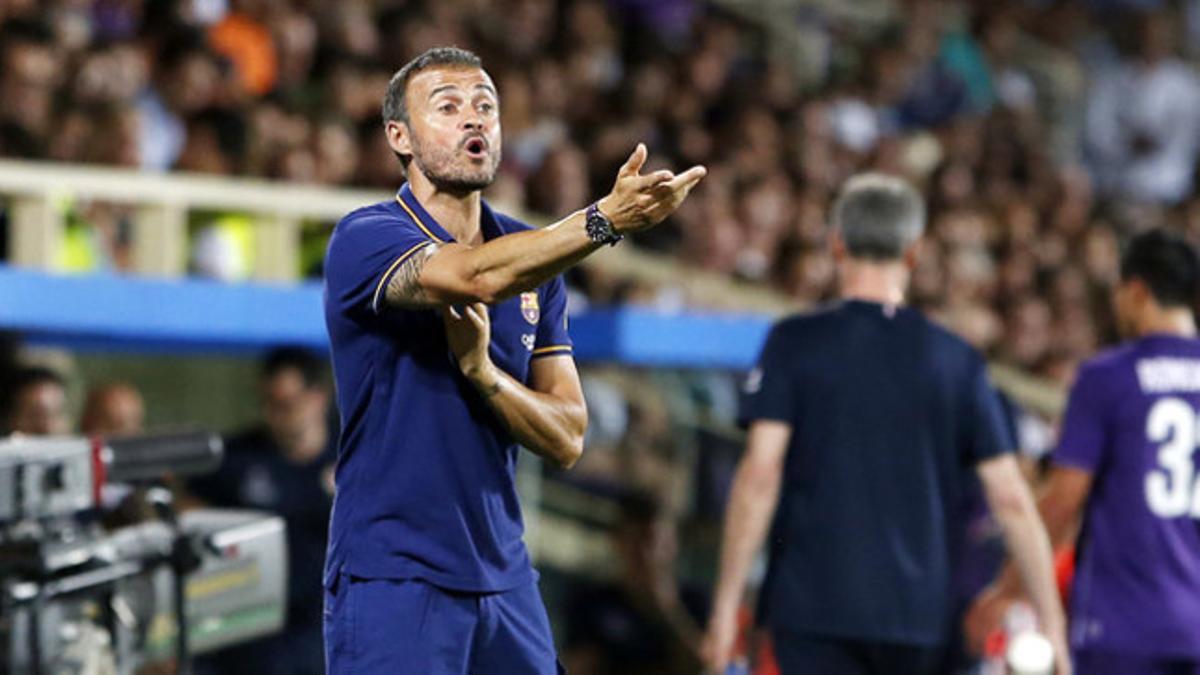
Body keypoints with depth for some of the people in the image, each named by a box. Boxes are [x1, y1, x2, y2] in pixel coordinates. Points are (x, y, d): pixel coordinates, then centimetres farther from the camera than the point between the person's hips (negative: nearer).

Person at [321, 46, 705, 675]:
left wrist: (481, 369, -14)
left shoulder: (533, 256, 10)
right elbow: (475, 276, -30)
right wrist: (607, 218, -40)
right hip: (392, 580, -5)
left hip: (504, 579, 6)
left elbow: (565, 440, 4)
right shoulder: (364, 239, -8)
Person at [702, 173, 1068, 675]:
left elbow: (760, 476, -10)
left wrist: (725, 605, -7)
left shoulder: (794, 343, -2)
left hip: (814, 605, -3)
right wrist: (1051, 624, 7)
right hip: (919, 613, 3)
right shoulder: (957, 360, 5)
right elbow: (1011, 501, 3)